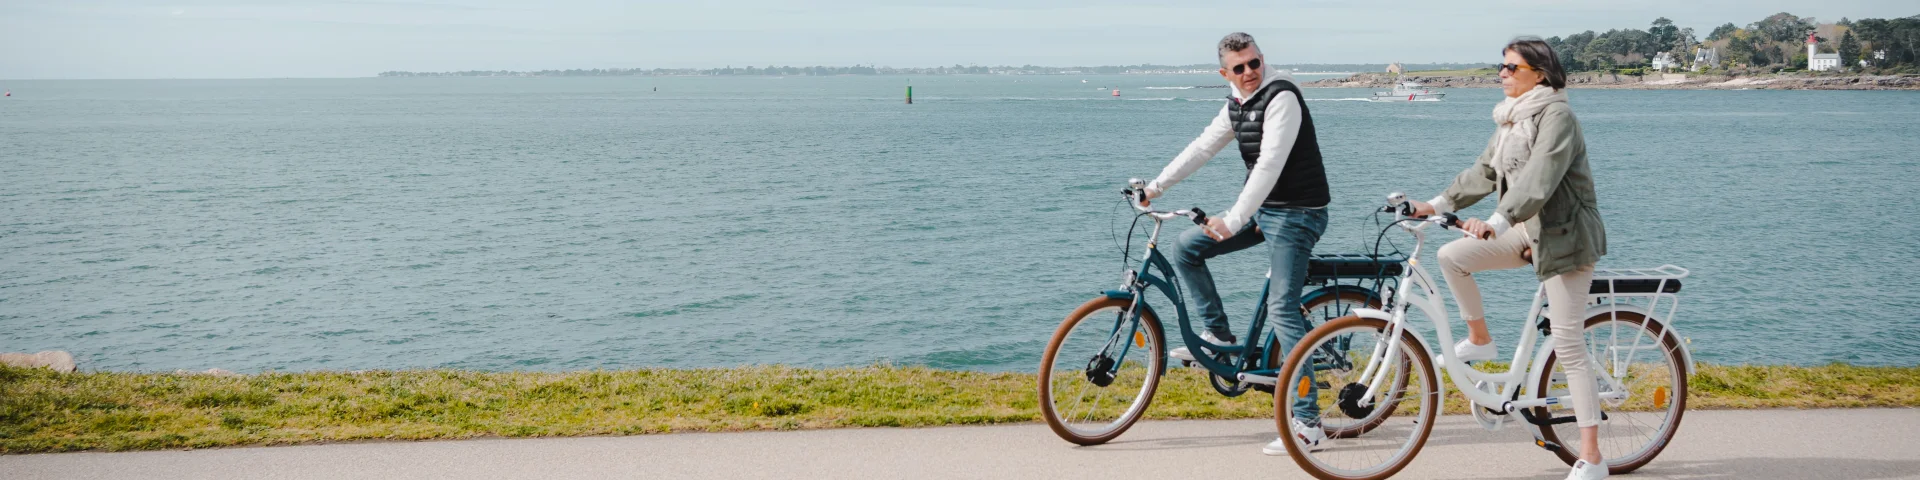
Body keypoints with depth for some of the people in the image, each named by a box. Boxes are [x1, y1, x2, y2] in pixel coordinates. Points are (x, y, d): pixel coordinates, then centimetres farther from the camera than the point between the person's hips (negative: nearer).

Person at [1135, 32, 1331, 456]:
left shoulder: (1282, 97, -18)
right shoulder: (1236, 105, 10)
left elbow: (1270, 163, -27)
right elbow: (1202, 147, 15)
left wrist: (1233, 220, -32)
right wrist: (1156, 186, 8)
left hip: (1296, 213, -9)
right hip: (1262, 209, 9)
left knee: (1281, 309, -15)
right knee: (1185, 249, 6)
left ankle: (1308, 423, -13)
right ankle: (1219, 336, 17)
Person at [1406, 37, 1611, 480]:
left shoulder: (1556, 115, -17)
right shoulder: (1511, 119, 10)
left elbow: (1538, 178, -30)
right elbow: (1484, 171, 15)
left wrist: (1496, 222, -39)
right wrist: (1436, 205, 9)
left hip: (1564, 235, -8)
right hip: (1528, 230, 8)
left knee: (1568, 346, -8)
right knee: (1452, 256, -8)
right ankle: (1480, 340, 15)